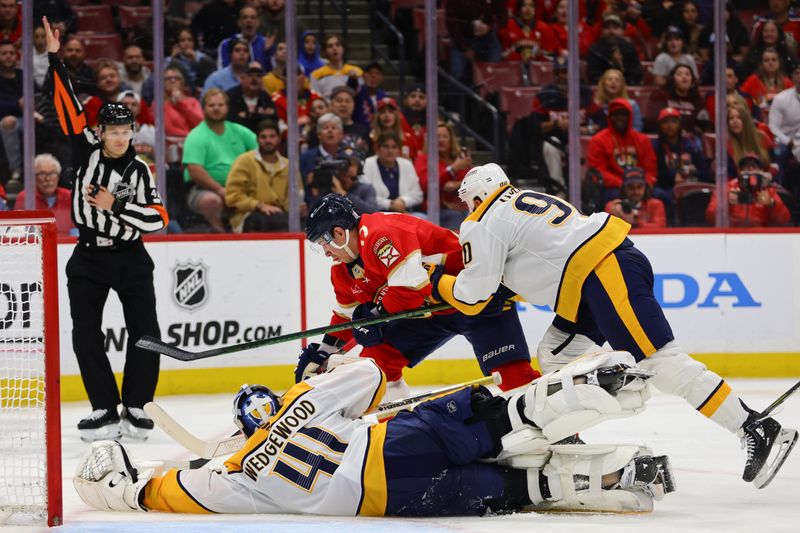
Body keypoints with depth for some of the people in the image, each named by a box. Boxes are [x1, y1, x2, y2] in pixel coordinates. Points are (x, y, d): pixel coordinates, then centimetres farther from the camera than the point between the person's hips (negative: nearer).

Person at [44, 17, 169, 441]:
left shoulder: (140, 171, -2)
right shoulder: (86, 152, -1)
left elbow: (158, 217, -8)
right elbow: (67, 106, -7)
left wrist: (117, 205, -18)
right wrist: (55, 59, -14)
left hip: (130, 259, 0)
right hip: (89, 258, 0)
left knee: (145, 334, -5)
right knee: (86, 335, -6)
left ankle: (135, 408, 4)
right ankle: (105, 411, -1)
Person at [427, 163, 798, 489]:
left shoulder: (483, 225, 2)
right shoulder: (527, 201, 28)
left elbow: (472, 298, -1)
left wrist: (439, 282, 17)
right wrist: (506, 286, 35)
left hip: (608, 274, -10)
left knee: (658, 362, -15)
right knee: (555, 355, 16)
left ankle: (758, 432, -21)